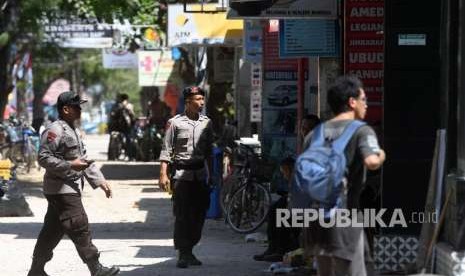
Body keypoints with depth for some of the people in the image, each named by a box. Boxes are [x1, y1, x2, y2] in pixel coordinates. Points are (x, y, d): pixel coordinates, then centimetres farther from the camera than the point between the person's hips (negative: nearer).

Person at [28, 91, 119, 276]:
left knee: (52, 231, 12)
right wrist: (71, 165, -24)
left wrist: (99, 180, 15)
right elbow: (44, 158, -21)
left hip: (70, 189, 10)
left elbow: (84, 159, 22)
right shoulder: (55, 131, -14)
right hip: (61, 190, -10)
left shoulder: (73, 131, 18)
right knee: (80, 228, -9)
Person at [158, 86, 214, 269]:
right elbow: (166, 150, -4)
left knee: (199, 214, 5)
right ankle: (183, 254, 1)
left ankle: (189, 250, 18)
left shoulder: (206, 123, 9)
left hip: (200, 173, 5)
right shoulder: (175, 123, -4)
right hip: (181, 173, -5)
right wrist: (163, 174, -10)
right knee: (182, 215, -5)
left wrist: (212, 174, 14)